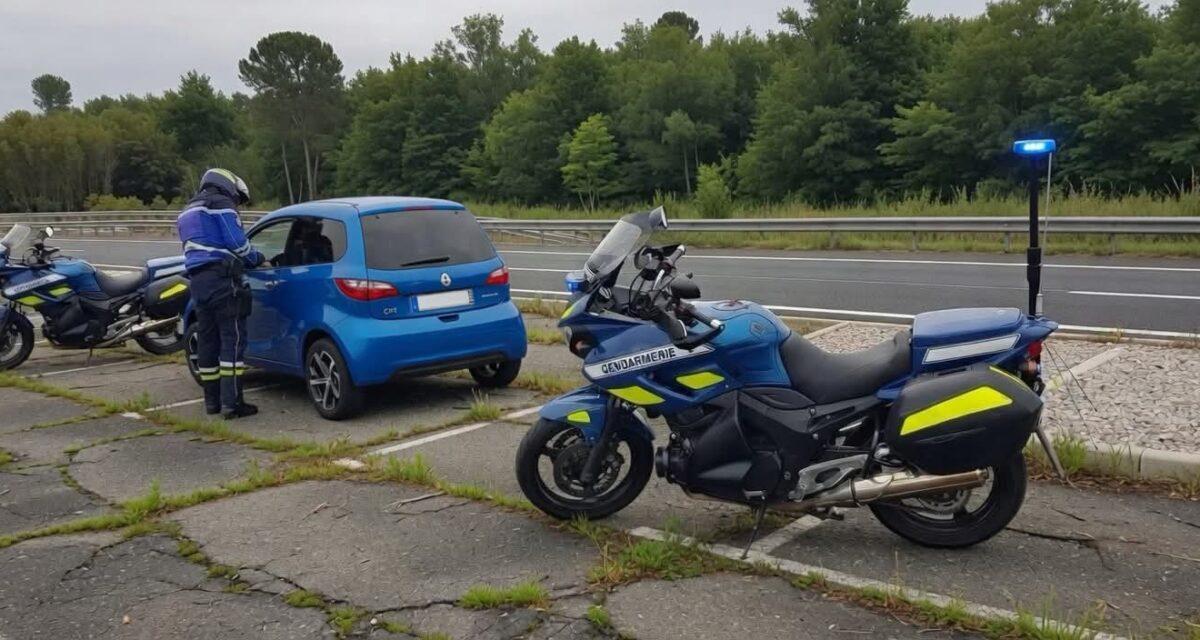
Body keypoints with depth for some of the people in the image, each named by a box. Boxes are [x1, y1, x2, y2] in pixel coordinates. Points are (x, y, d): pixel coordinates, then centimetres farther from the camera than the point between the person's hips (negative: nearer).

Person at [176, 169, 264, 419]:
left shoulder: (188, 211, 28)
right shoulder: (221, 204, -1)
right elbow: (238, 243, -9)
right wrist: (257, 258, 9)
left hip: (197, 280, 9)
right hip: (221, 278, -9)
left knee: (207, 340, 11)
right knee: (233, 339, -10)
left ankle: (212, 400, 15)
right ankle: (231, 403, -14)